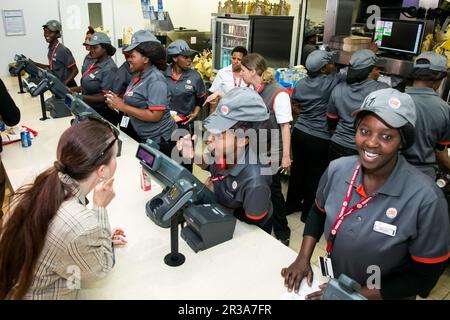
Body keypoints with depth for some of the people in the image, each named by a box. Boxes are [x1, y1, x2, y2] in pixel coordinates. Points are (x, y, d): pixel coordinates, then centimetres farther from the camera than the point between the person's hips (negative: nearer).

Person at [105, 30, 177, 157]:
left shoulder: (155, 80, -20)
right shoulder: (140, 76, 5)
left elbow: (155, 115, -26)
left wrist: (123, 107, -22)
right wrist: (118, 102, -6)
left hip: (159, 141, -9)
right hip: (143, 137, 9)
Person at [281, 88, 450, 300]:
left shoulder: (425, 198, -27)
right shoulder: (337, 169, -16)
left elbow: (424, 277, -18)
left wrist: (357, 294, -18)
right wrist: (303, 259, -7)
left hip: (385, 295, -3)